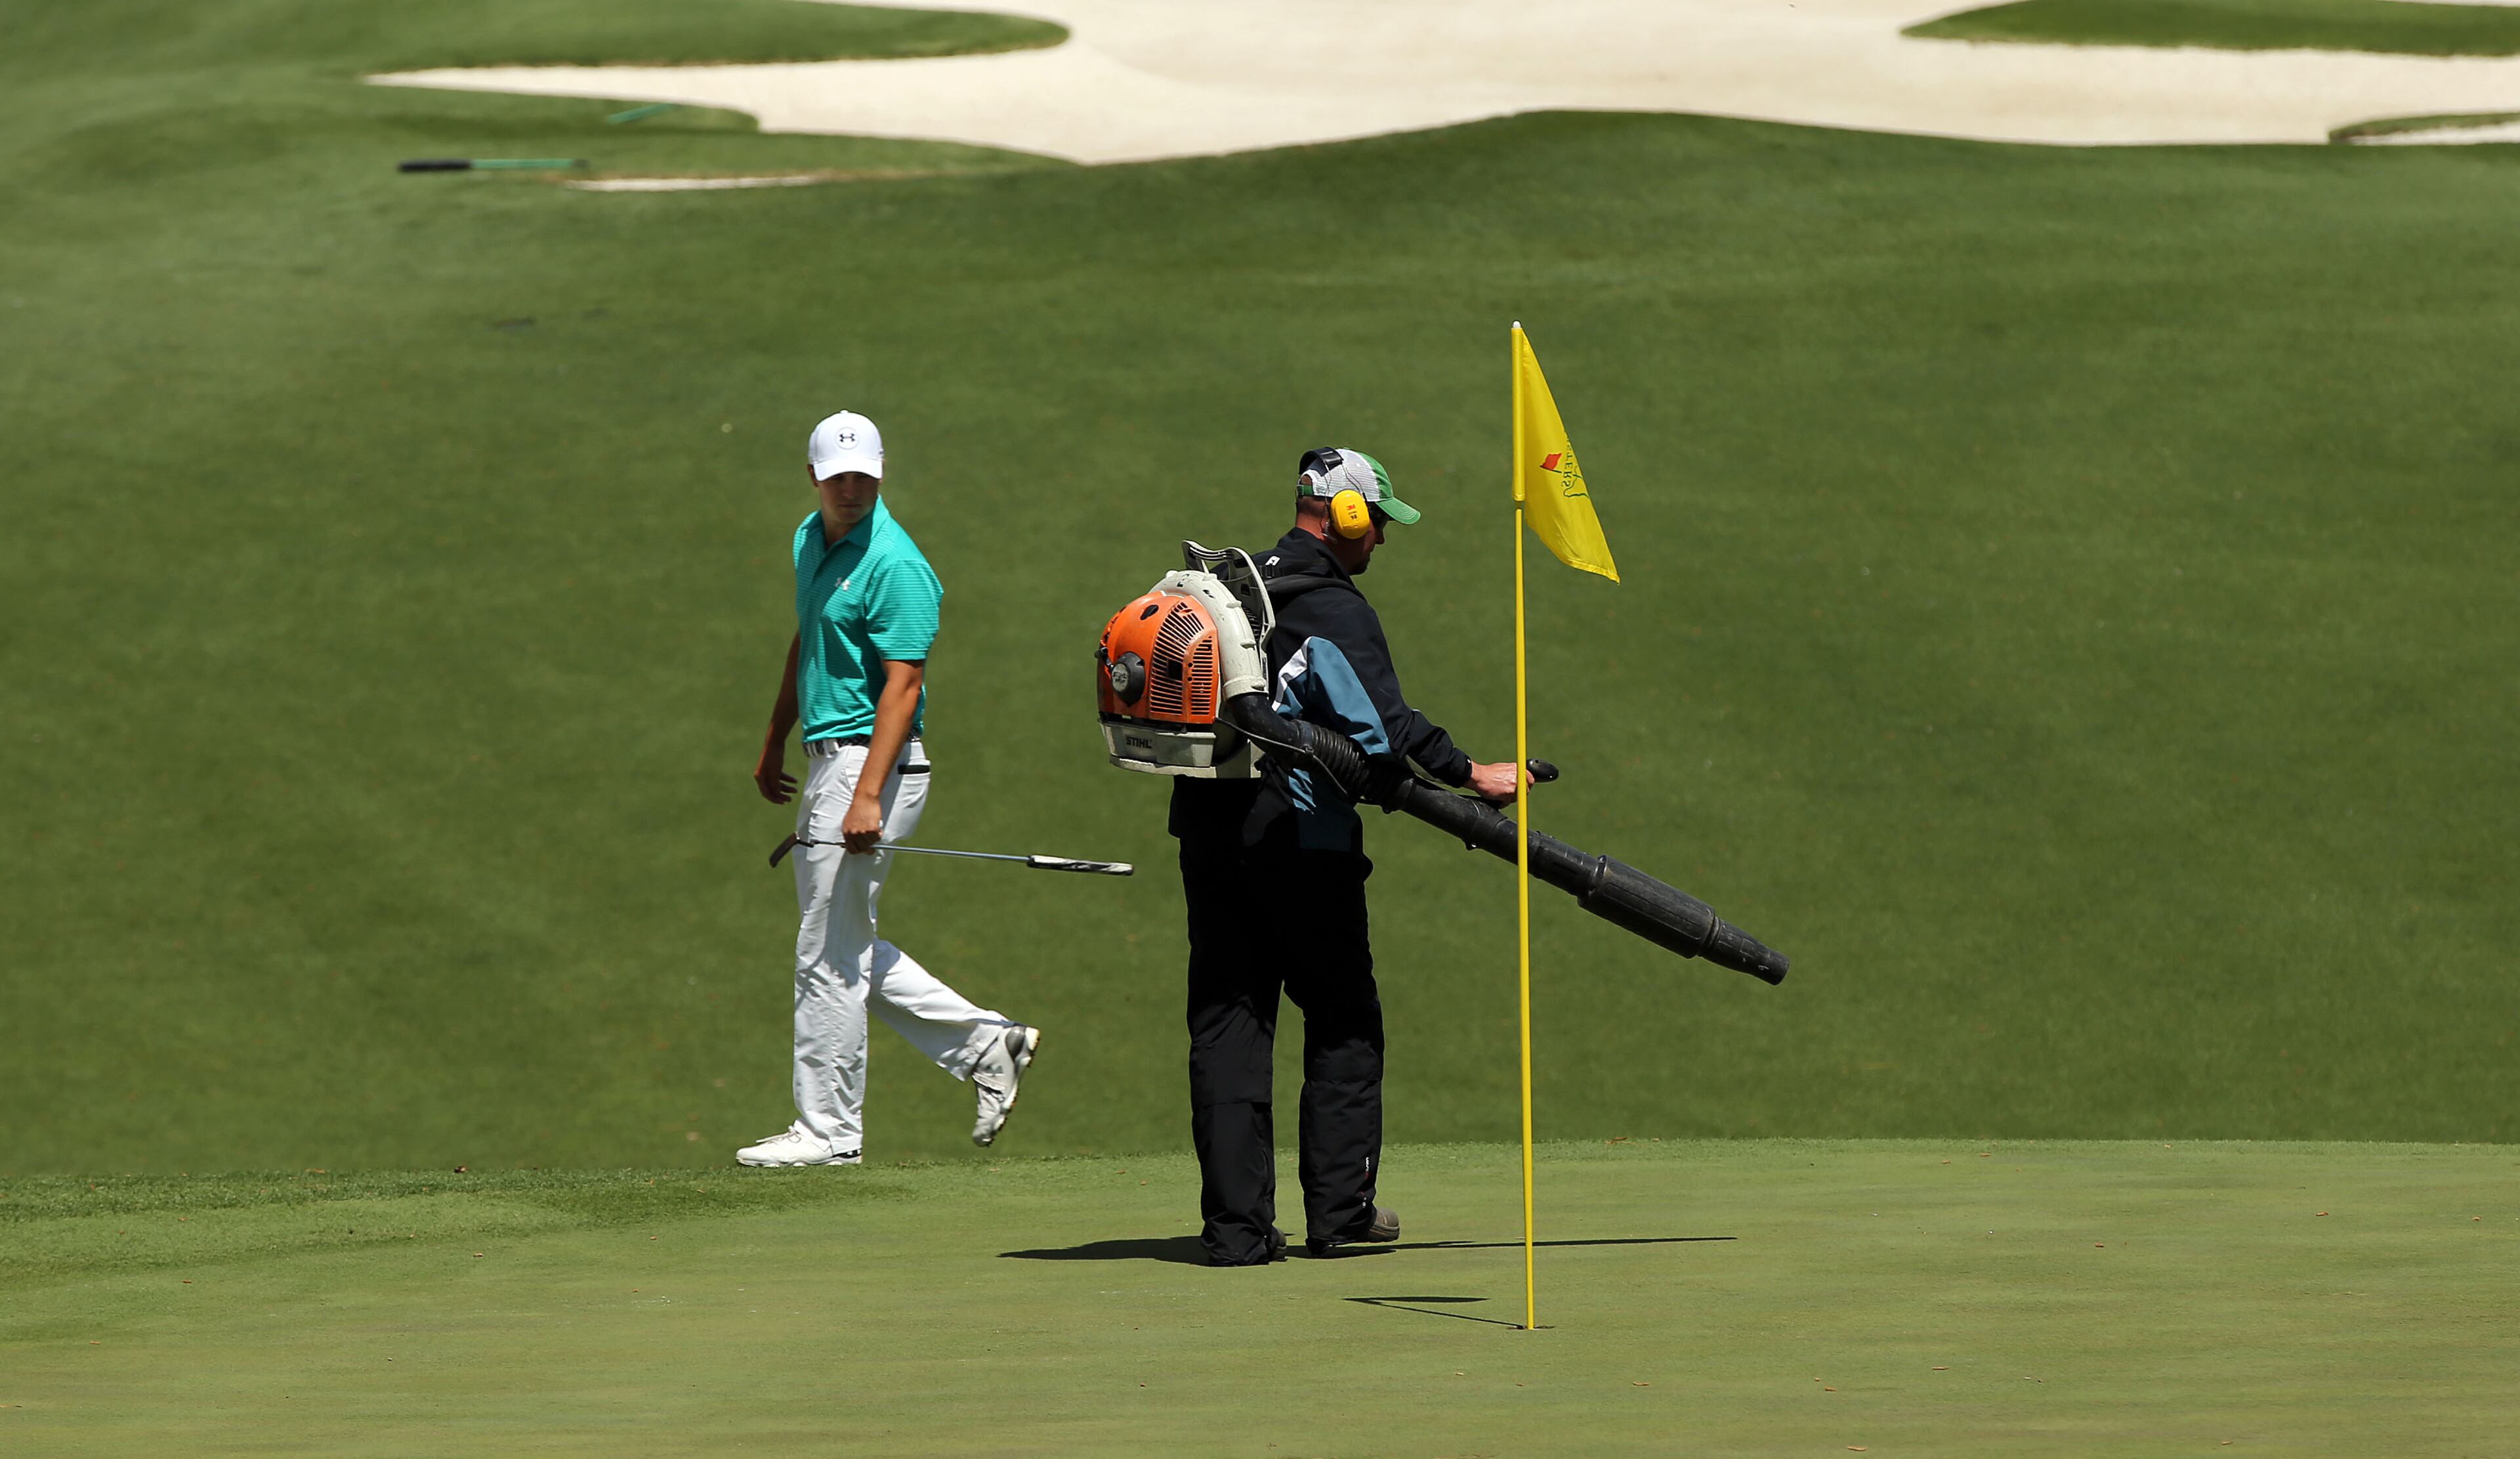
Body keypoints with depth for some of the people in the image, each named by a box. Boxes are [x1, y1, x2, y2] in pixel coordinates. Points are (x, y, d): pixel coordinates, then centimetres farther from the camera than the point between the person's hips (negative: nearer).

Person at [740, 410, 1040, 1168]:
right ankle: (986, 1043, 20)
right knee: (841, 947, 15)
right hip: (826, 762, 10)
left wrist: (868, 796, -28)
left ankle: (829, 1128, 4)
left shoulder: (894, 564, -17)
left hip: (871, 761, -10)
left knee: (830, 956, -5)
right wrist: (775, 742, 30)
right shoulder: (810, 539, 11)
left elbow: (903, 685, -21)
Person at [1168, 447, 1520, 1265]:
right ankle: (1338, 1209, 8)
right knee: (1343, 1017, 8)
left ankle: (1235, 1226, 0)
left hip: (1206, 829, 7)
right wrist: (1471, 776, -12)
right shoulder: (1334, 608, -11)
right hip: (1297, 836, -6)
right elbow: (1382, 728, -19)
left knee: (1225, 1021, 5)